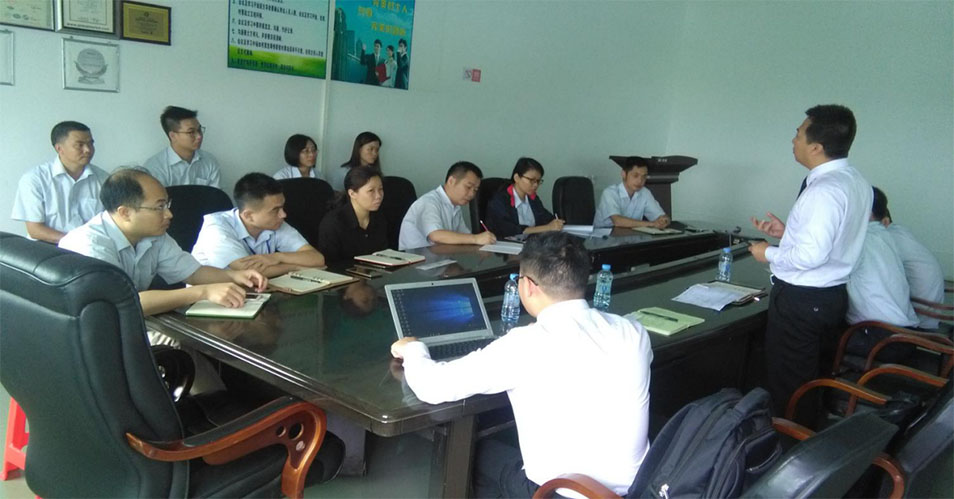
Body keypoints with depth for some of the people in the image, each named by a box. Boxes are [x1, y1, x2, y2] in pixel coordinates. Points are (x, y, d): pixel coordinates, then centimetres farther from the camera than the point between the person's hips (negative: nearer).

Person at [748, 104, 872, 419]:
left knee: (788, 388, 4)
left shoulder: (825, 190, -24)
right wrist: (788, 232, 10)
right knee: (816, 379, 22)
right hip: (833, 295, 10)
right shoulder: (856, 182, 5)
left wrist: (769, 254, -13)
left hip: (801, 299, -10)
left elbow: (812, 255, -29)